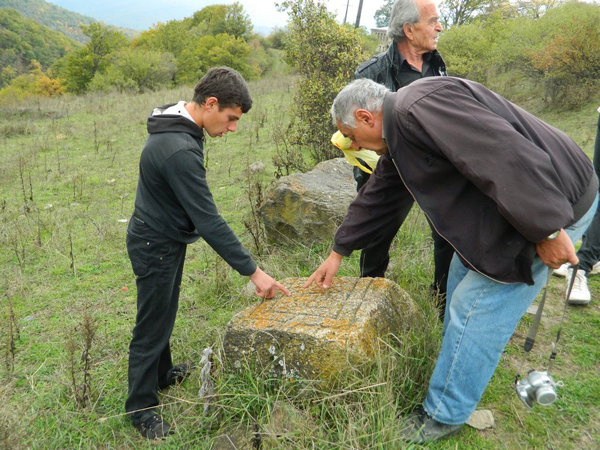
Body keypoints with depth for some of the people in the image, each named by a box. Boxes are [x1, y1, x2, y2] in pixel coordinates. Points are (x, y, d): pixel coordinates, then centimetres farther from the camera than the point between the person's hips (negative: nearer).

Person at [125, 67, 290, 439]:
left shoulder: (178, 126, -1)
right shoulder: (180, 150, -33)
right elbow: (209, 221, -32)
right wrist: (253, 271, -26)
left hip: (167, 238, 9)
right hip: (156, 245, -9)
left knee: (165, 313, 24)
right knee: (151, 327, 5)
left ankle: (163, 373, 45)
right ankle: (142, 409, 23)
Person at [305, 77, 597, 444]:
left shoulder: (418, 107, -24)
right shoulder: (398, 136, 10)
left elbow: (506, 156, -31)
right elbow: (376, 198, 18)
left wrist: (547, 231, -25)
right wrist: (338, 253, 23)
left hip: (551, 205, -10)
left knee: (474, 305, -3)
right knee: (463, 276, 21)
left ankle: (445, 415, 14)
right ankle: (457, 361, 39)